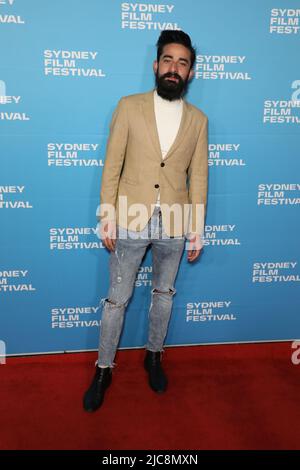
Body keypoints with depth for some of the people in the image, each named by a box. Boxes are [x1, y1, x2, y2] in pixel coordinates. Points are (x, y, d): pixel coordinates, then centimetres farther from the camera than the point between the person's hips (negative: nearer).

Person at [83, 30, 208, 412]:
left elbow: (198, 176, 5)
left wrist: (197, 229, 3)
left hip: (174, 225, 2)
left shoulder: (198, 119, 4)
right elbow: (112, 166, -3)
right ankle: (104, 369, 27)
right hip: (130, 222, -2)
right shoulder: (129, 106, -2)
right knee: (117, 298, 8)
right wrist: (107, 217, -7)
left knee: (164, 293, 16)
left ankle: (154, 355, 39)